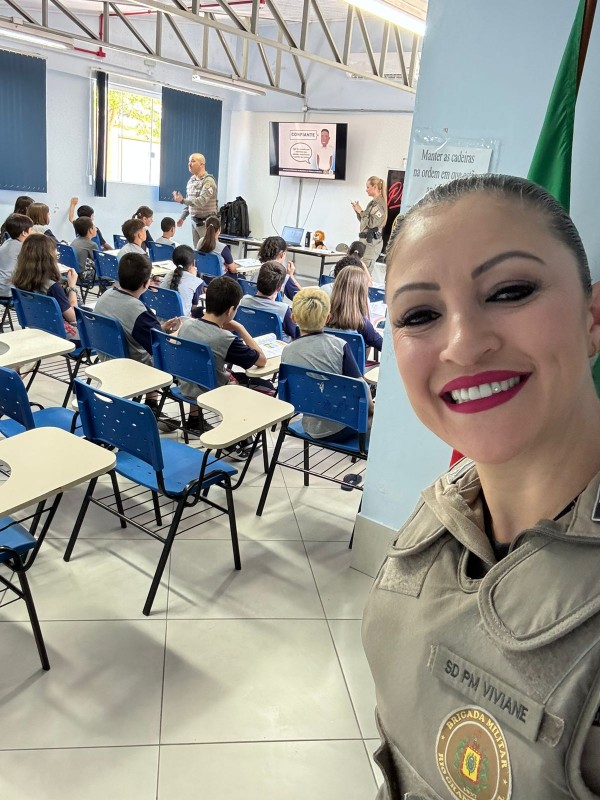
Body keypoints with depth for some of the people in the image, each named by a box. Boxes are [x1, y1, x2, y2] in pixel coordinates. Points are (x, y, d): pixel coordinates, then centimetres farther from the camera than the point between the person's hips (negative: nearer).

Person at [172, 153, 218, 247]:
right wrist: (182, 217, 16)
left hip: (206, 222, -8)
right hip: (194, 221, 8)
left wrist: (182, 201, -31)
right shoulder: (191, 180, 12)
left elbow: (201, 201, -27)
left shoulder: (208, 181, -15)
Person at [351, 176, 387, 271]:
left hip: (372, 241, -9)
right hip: (366, 239, 9)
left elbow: (372, 223, -18)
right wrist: (358, 211, 9)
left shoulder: (380, 203, -11)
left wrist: (361, 212, -9)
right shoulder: (372, 202, 17)